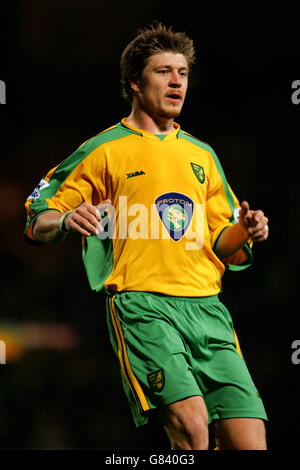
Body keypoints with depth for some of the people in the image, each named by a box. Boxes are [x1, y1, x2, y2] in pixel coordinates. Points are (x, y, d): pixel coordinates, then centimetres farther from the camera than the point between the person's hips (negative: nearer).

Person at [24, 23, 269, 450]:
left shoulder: (202, 155, 22)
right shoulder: (105, 150, 9)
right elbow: (37, 223, 8)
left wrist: (244, 233, 1)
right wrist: (66, 221, -14)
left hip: (206, 305, 5)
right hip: (140, 302, -5)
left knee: (249, 438, -9)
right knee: (190, 424, -25)